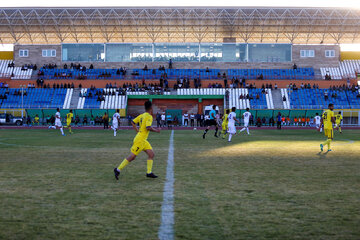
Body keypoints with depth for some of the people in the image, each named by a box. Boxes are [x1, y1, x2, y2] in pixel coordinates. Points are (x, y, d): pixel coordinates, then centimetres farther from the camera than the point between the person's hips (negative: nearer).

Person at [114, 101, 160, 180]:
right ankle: (118, 170, 3)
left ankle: (149, 172, 6)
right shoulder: (149, 117, -14)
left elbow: (133, 122, 15)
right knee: (132, 157, -4)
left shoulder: (142, 115, 11)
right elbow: (148, 127, -27)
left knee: (151, 154, 6)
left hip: (144, 140, 10)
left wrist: (137, 131, 17)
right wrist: (156, 130, -11)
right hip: (139, 140, -10)